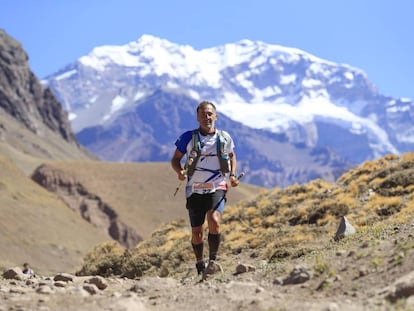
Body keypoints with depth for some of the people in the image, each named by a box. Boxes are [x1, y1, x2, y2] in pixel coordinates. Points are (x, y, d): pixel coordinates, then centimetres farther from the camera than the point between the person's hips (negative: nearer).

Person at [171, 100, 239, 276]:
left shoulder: (224, 138, 2)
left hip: (217, 189, 0)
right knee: (196, 232, 4)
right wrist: (179, 171, -17)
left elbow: (232, 156, 20)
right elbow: (175, 159, 5)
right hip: (195, 190, 0)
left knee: (214, 221, -25)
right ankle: (200, 265, 27)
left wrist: (233, 175, 3)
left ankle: (212, 261, -13)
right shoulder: (188, 138, -4)